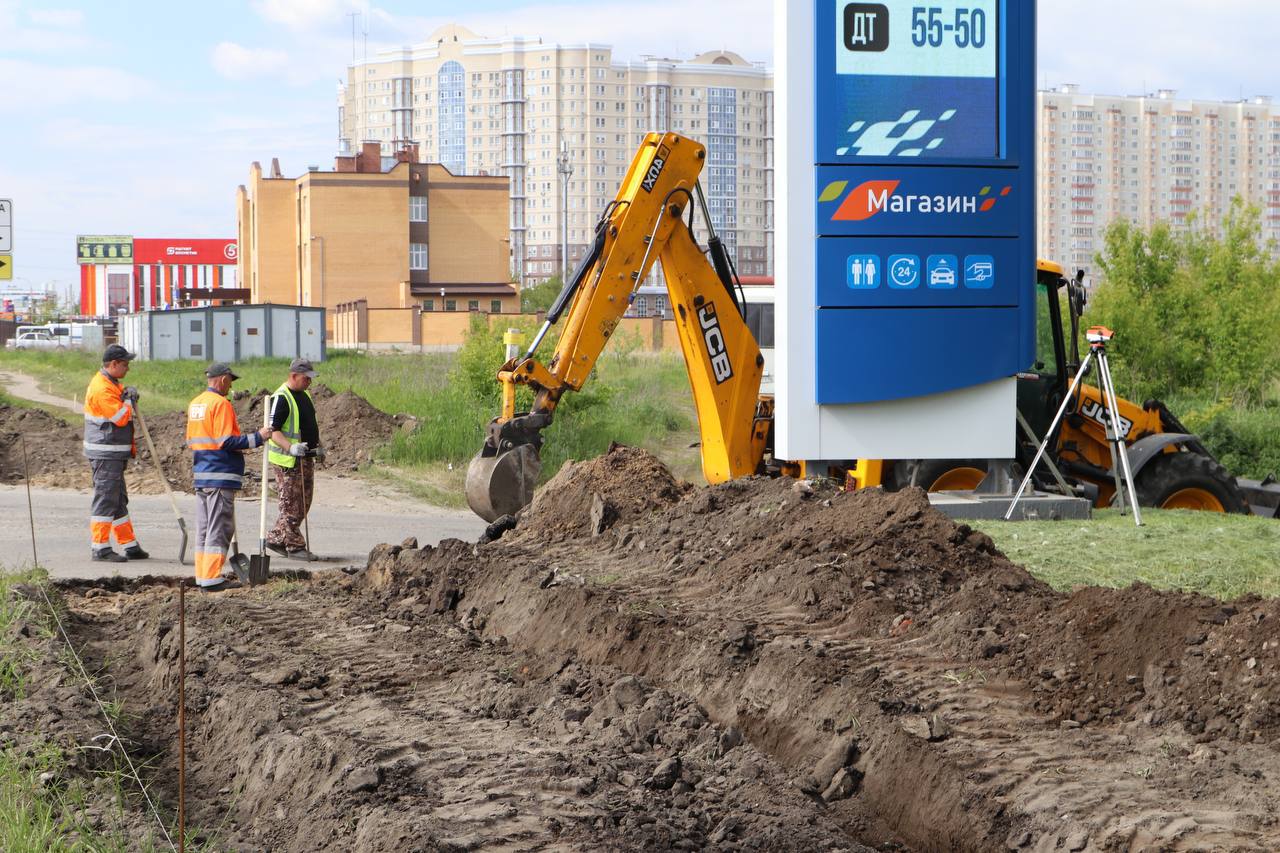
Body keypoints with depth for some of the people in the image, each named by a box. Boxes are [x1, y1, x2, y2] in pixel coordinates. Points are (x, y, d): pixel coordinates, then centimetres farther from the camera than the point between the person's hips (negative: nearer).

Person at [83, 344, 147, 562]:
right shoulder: (101, 388, -18)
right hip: (105, 454, -11)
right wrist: (130, 399, -9)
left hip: (115, 454, 11)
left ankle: (130, 546, 19)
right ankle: (100, 548, -4)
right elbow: (120, 417, -23)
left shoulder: (111, 384, 16)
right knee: (105, 499, -7)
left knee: (119, 501, 14)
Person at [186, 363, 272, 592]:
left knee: (204, 528, 13)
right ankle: (212, 579, -7)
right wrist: (257, 438, -11)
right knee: (220, 528, -5)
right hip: (220, 475, -9)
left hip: (200, 475, 9)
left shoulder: (195, 403, 14)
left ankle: (202, 576, 15)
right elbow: (227, 441, -19)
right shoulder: (221, 404, -13)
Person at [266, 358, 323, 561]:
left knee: (304, 504, 12)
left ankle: (276, 539, 20)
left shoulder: (304, 395, 14)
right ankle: (295, 546, 2)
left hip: (306, 458, 10)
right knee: (291, 505, -4)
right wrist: (290, 447, -34)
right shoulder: (281, 398, -15)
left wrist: (318, 445, 18)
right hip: (288, 460, -10)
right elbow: (273, 431, -21)